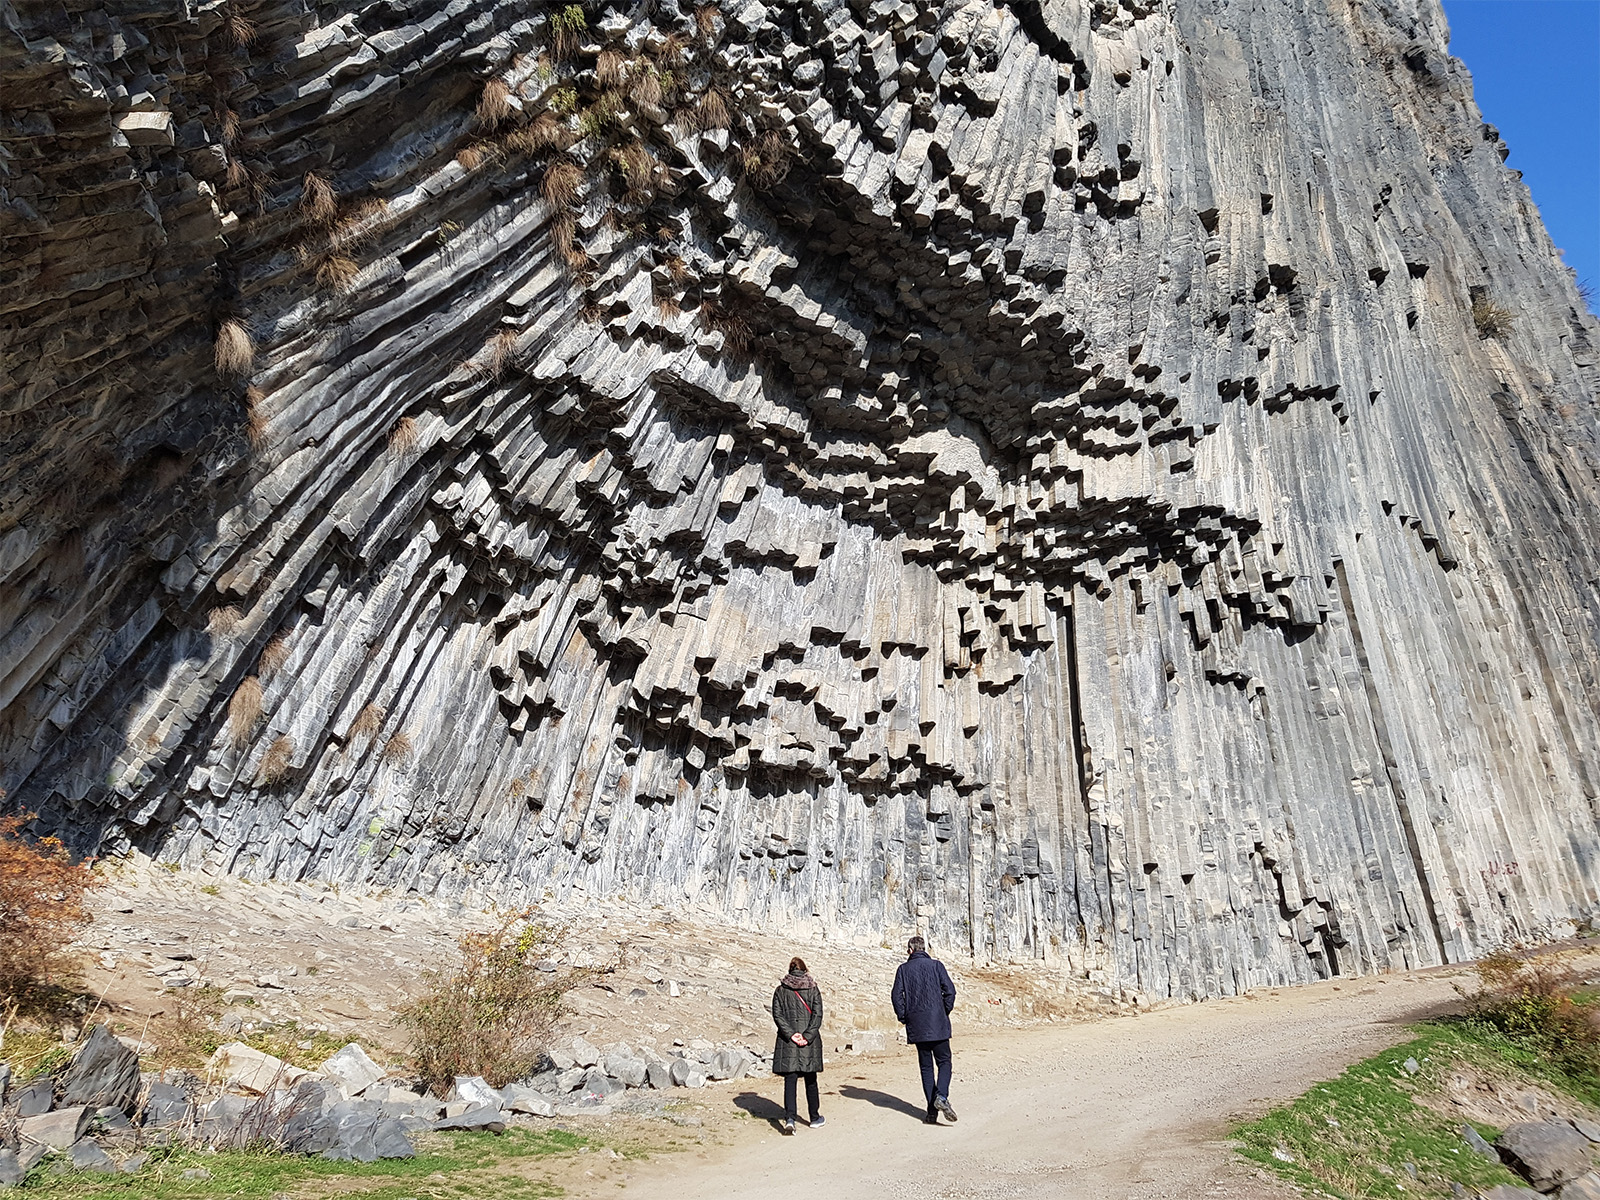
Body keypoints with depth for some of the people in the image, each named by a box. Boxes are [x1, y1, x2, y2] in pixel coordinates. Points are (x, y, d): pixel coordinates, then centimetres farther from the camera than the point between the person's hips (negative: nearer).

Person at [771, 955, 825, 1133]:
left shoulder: (781, 990, 4)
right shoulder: (813, 989, 2)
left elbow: (777, 1015, -4)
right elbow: (818, 1014, -6)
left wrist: (790, 1034, -9)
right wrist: (808, 1036, -10)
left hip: (787, 1043, 0)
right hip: (810, 1043, 0)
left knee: (790, 1079, 0)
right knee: (810, 1080, 13)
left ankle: (789, 1118, -15)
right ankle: (815, 1118, 24)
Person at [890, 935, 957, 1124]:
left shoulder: (903, 969, 4)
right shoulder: (936, 965, 2)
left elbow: (896, 995, -3)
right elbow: (950, 990, -6)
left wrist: (904, 1017, 7)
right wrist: (945, 1013, 7)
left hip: (917, 1027, 1)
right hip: (937, 1024, -1)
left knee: (926, 1066, 10)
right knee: (944, 1062, 8)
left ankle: (932, 1112, 5)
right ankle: (941, 1095, -17)